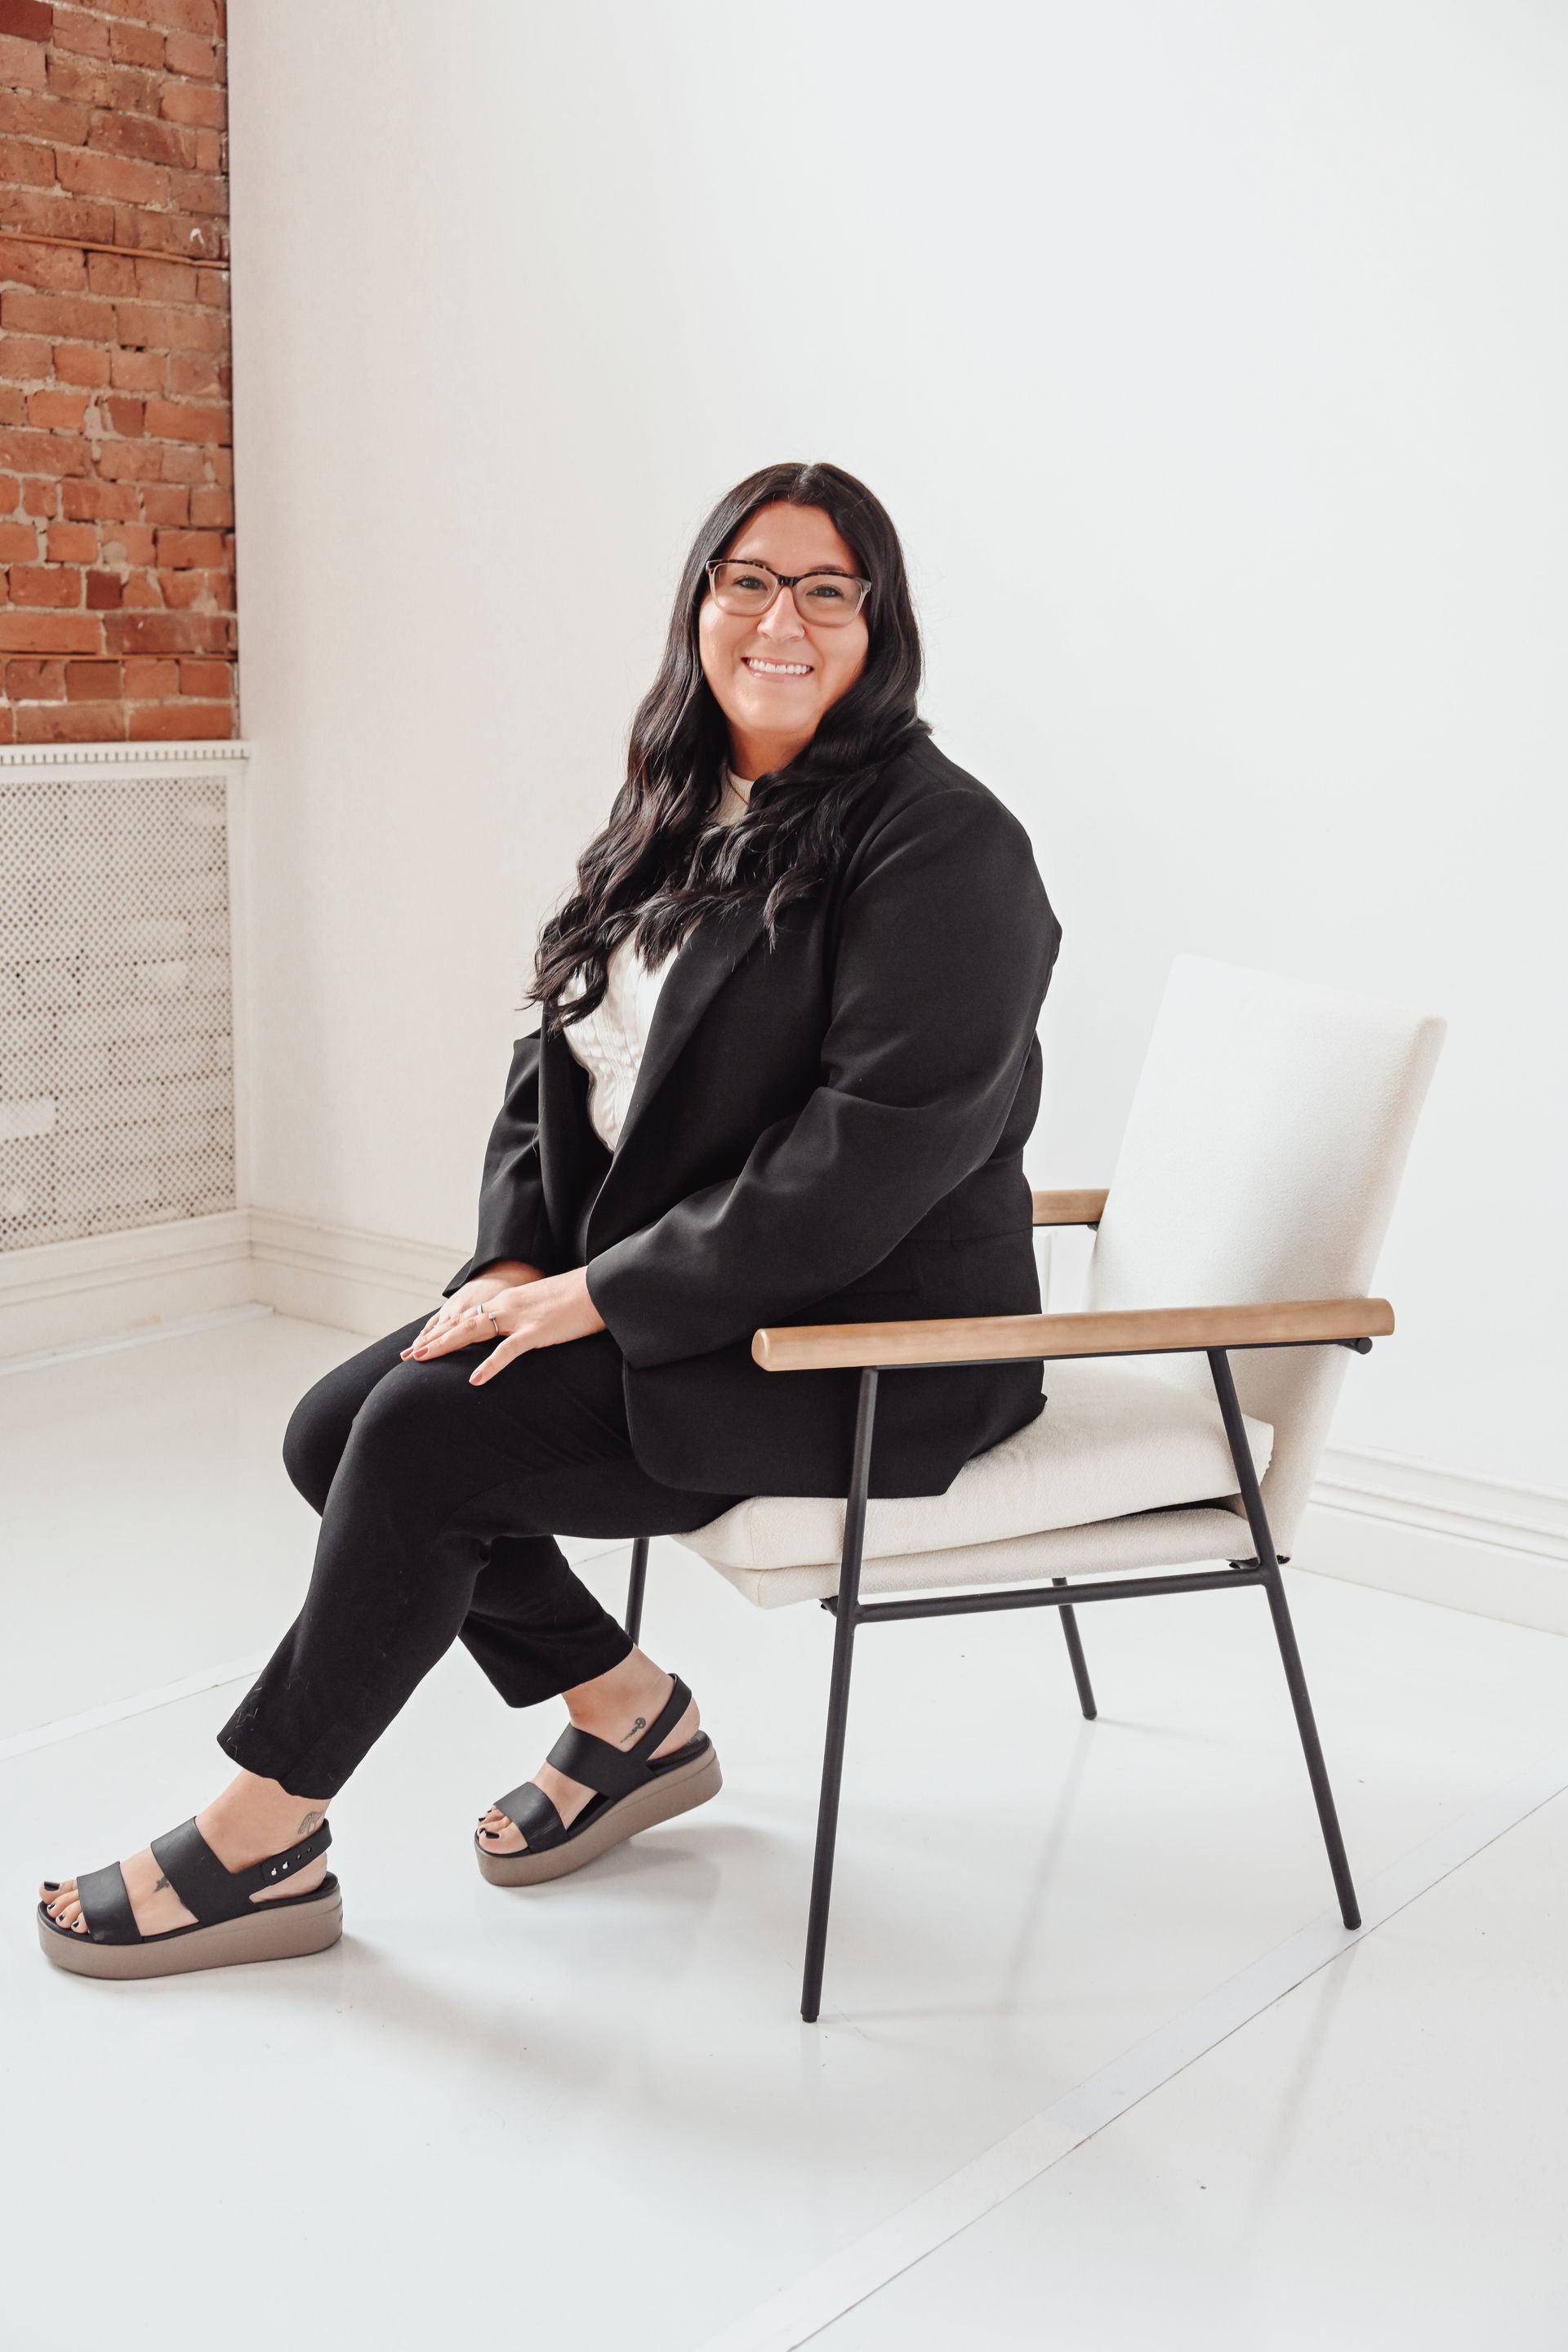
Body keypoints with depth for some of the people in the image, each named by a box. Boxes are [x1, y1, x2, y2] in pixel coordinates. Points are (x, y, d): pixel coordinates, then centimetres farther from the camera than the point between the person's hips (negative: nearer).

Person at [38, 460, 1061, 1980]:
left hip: (870, 1341, -8)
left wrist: (596, 1294, -22)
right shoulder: (676, 818, 11)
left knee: (425, 1439, -19)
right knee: (337, 1429, -4)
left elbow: (868, 1157, -23)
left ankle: (259, 1841, 0)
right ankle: (628, 1715, 14)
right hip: (642, 1295, 8)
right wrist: (517, 1261, -4)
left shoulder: (941, 846, -15)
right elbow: (561, 1058, 13)